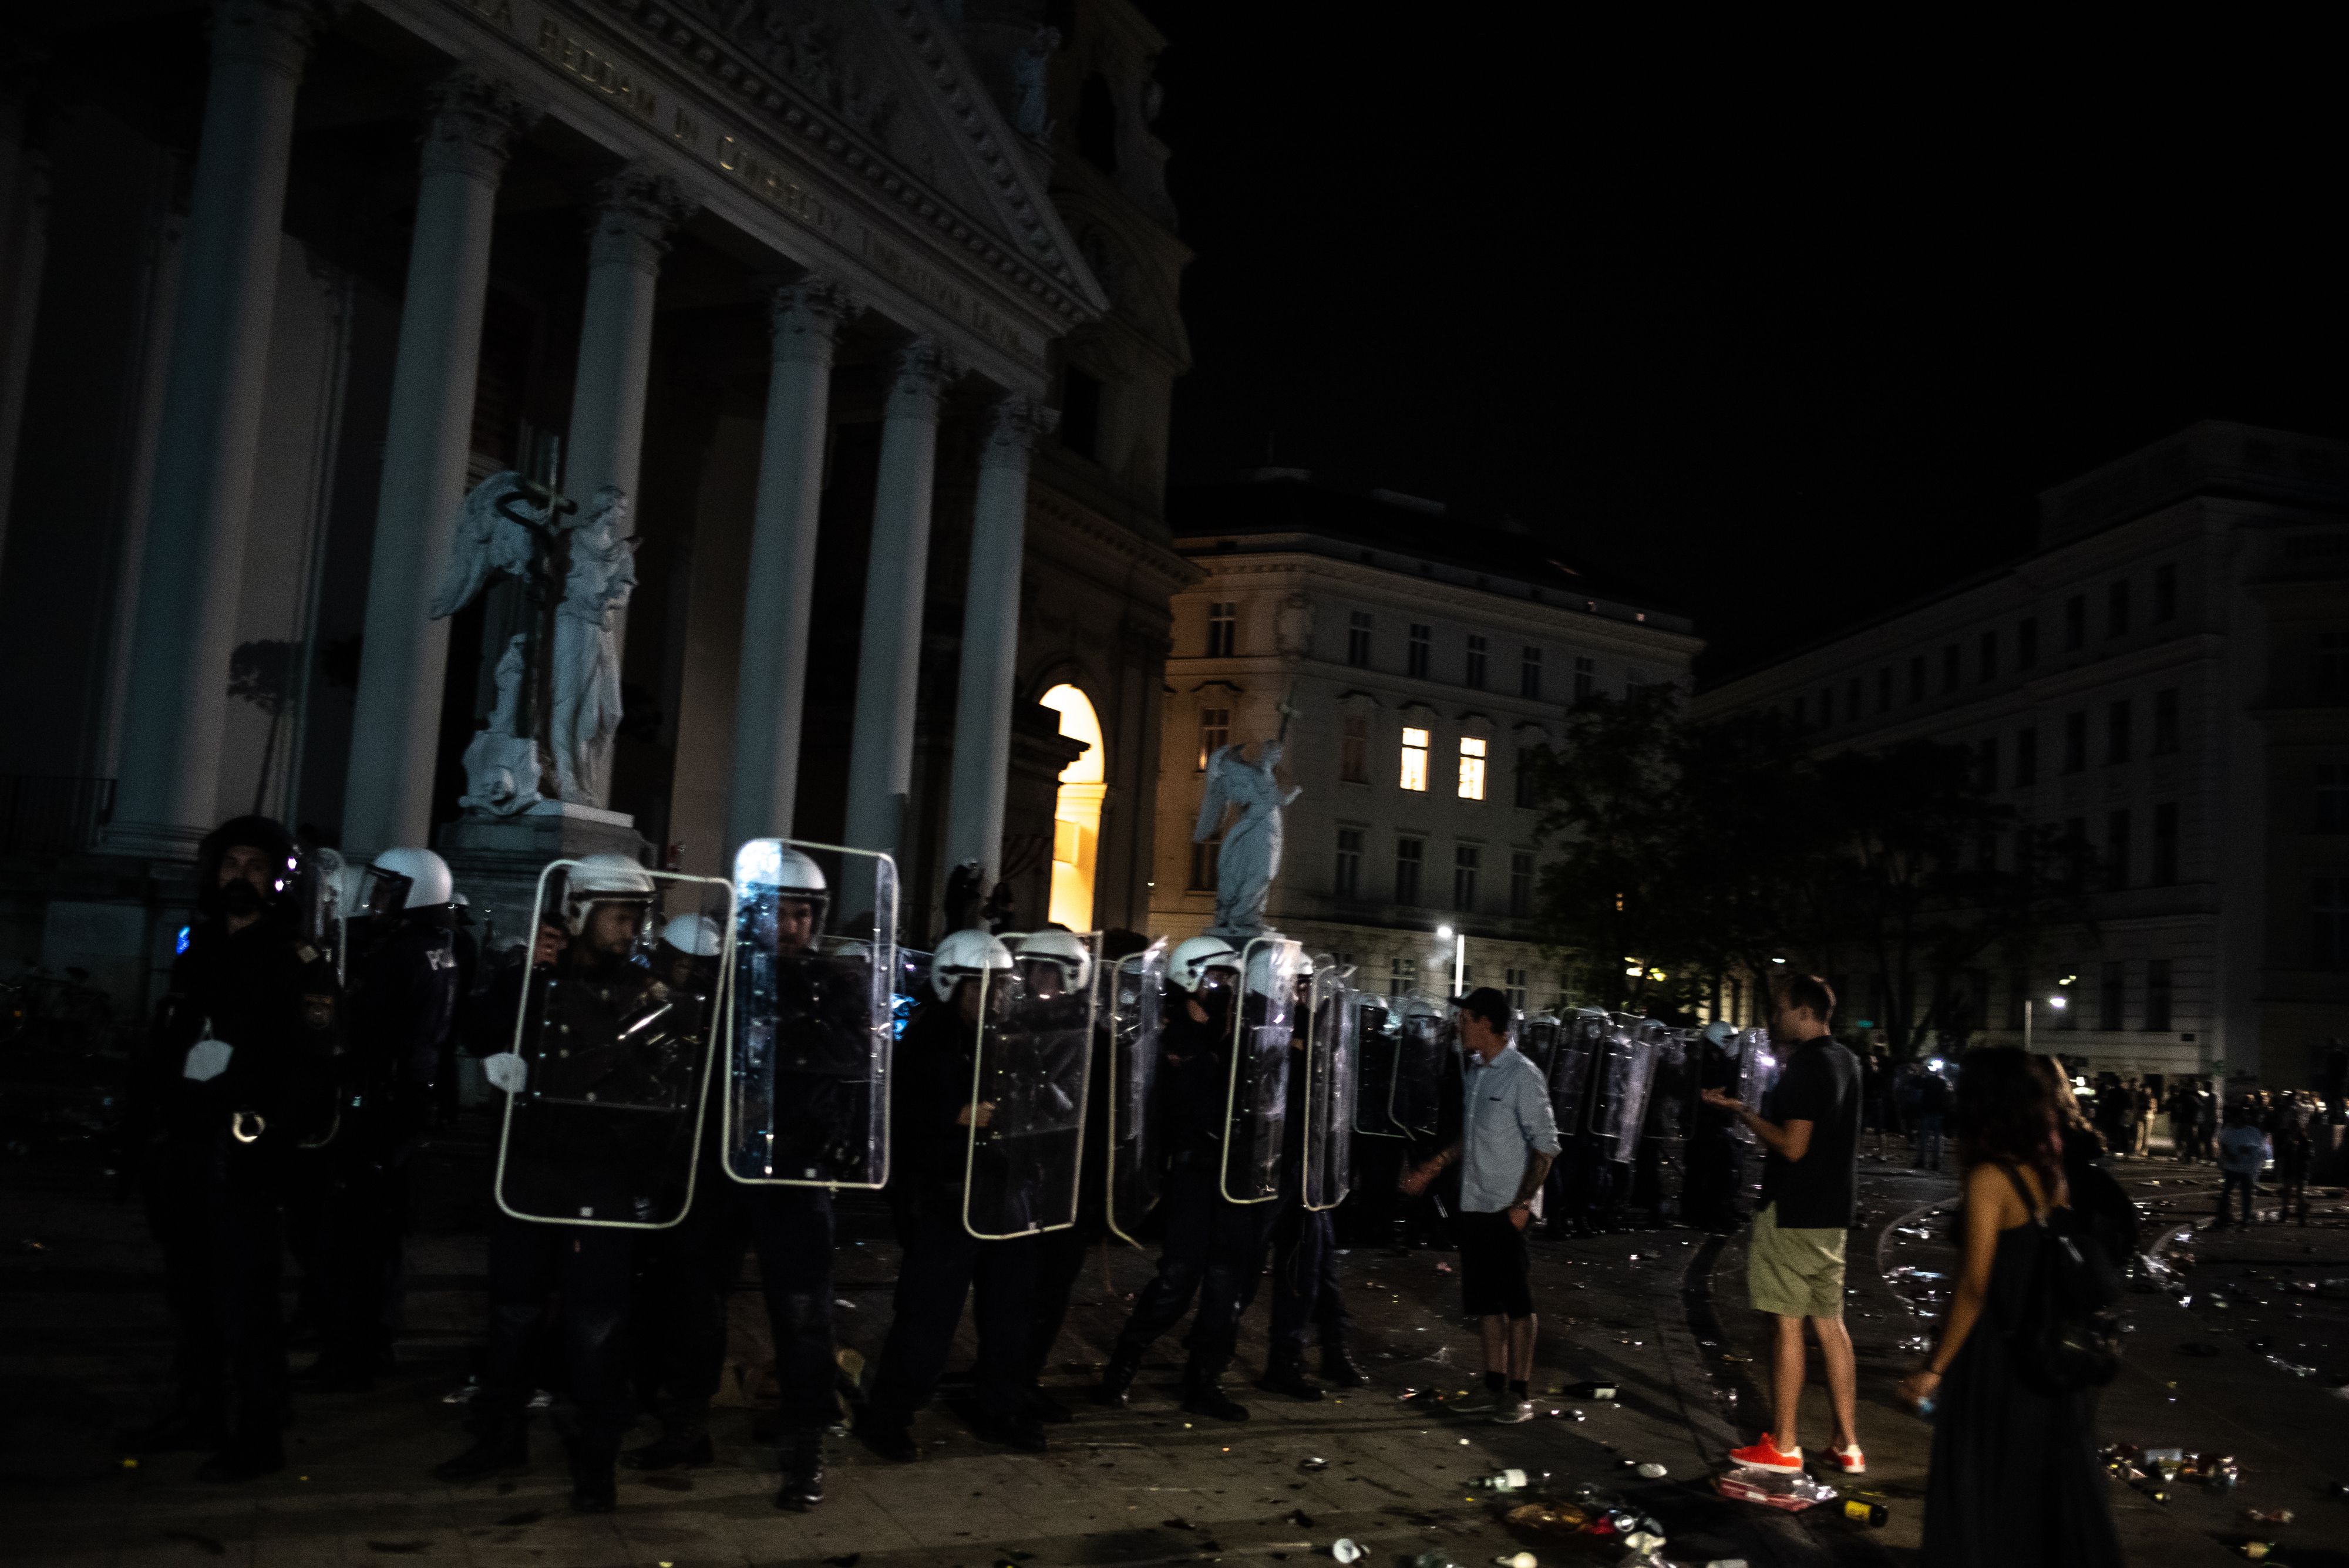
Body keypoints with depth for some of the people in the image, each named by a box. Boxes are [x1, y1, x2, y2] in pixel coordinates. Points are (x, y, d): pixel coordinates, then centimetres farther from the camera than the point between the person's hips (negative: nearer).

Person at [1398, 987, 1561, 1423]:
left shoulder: (1522, 1075, -12)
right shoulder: (1475, 1072, 10)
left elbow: (1545, 1145, -13)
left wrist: (1523, 1203, -18)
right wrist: (1432, 1168, 18)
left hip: (1508, 1209, -7)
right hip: (1474, 1204, 7)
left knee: (1517, 1302, 1)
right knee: (1484, 1300, 11)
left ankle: (1520, 1393, 9)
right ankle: (1495, 1384, 20)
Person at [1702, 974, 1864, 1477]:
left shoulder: (1805, 1066, -18)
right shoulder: (1846, 1061, 12)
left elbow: (1793, 1146, -23)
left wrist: (1741, 1110, -14)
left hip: (1793, 1210, -9)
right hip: (1832, 1212, 9)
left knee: (1788, 1324, -1)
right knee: (1830, 1323, 13)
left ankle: (1783, 1445, 6)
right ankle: (1848, 1444, 17)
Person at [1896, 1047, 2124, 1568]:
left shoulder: (1990, 1178, -19)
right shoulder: (2050, 1168, 1)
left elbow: (1975, 1286, -20)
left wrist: (1935, 1369, -14)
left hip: (1995, 1354, -7)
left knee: (1983, 1493, 8)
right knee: (2048, 1480, 19)